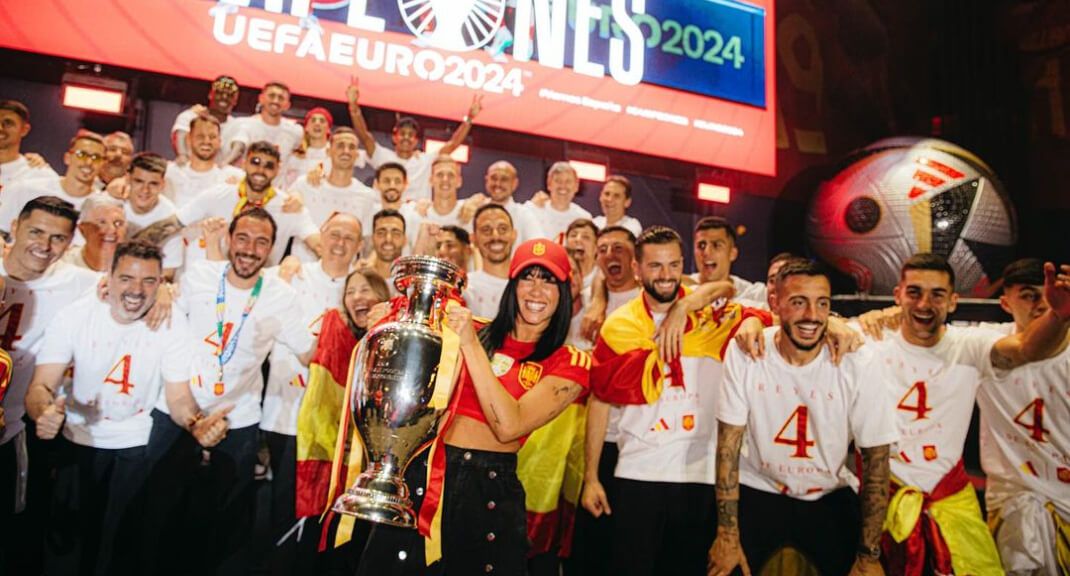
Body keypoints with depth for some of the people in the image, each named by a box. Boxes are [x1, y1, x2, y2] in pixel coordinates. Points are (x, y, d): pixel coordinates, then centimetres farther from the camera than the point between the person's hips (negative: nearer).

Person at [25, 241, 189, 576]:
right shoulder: (73, 316, -16)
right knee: (67, 535, 10)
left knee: (124, 539, 8)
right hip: (78, 440, 0)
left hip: (137, 445, 0)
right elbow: (41, 385, -21)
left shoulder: (172, 326, -16)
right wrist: (44, 411, -45)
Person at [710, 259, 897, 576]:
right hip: (758, 492, 0)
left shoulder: (858, 365, -17)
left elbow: (876, 461, -9)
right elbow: (729, 444, -12)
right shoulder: (744, 352, -18)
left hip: (831, 497, 1)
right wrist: (727, 534, -12)